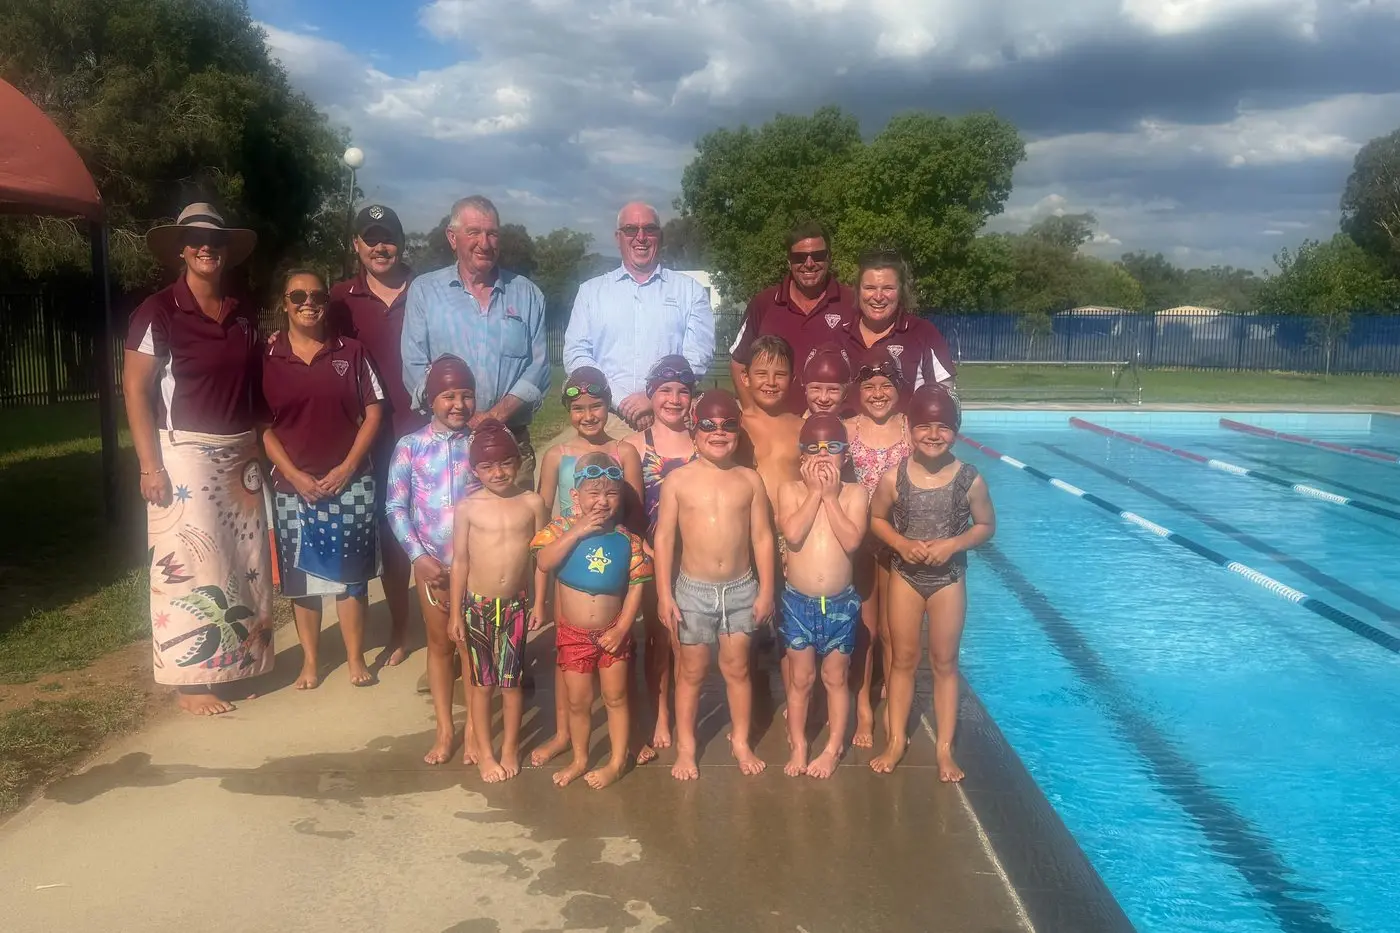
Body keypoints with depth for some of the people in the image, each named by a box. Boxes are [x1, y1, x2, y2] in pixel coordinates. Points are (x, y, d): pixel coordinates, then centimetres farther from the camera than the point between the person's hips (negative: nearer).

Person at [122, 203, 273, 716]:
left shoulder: (245, 313, 9)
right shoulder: (159, 311, -7)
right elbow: (135, 388, -9)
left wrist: (262, 448, 9)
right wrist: (150, 465, -14)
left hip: (241, 455, 6)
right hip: (185, 453, -5)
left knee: (243, 563, 10)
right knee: (190, 565, -3)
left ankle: (240, 663, 25)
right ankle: (192, 680, 7)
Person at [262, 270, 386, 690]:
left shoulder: (351, 352, 3)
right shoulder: (267, 358, 1)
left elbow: (373, 412, 1)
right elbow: (262, 424, 0)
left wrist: (347, 468, -8)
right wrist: (294, 475, -9)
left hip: (350, 481, 0)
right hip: (293, 484, 0)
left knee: (350, 572, 3)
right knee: (301, 573, 6)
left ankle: (356, 659, 14)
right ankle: (310, 661, 18)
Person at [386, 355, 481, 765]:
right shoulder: (410, 446, -4)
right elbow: (396, 507, -3)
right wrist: (419, 556, -10)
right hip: (431, 562, 1)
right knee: (440, 643, 13)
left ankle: (473, 729, 21)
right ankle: (444, 729, 25)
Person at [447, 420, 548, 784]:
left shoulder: (532, 503, -4)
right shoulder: (468, 507, -6)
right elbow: (459, 561, -2)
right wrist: (455, 613, -2)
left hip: (516, 604, 0)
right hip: (476, 605, 0)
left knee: (511, 680, 10)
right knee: (481, 682, 10)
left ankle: (510, 748, 28)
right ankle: (485, 752, 25)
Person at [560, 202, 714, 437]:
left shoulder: (690, 290, 12)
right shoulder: (592, 290, 15)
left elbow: (698, 356, 2)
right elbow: (576, 354, 6)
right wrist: (621, 400, -7)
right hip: (607, 420, 1)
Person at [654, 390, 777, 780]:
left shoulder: (749, 479, 0)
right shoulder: (678, 480, -6)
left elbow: (762, 537, 3)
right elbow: (664, 538, -4)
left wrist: (765, 590, 0)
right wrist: (664, 595, -8)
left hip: (741, 589, 1)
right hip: (693, 590, -1)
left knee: (737, 668, 13)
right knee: (691, 671, 10)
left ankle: (741, 741, 29)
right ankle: (685, 747, 24)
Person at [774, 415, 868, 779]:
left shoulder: (854, 493, -5)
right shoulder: (790, 490, -5)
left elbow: (851, 541, -19)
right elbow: (793, 535, -21)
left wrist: (830, 495, -17)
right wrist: (816, 492, -17)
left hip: (840, 602, 0)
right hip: (797, 601, 0)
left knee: (835, 679, 14)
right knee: (800, 679, 12)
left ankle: (833, 749, 28)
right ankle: (798, 747, 28)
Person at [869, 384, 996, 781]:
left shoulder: (970, 481, -14)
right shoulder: (893, 478, -14)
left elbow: (986, 526, -1)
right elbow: (876, 519, 1)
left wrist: (953, 544, -18)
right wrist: (901, 544, -16)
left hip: (949, 580, 0)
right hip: (905, 577, 0)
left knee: (944, 663, 11)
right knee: (903, 660, 13)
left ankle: (944, 748, 25)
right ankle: (896, 740, 27)